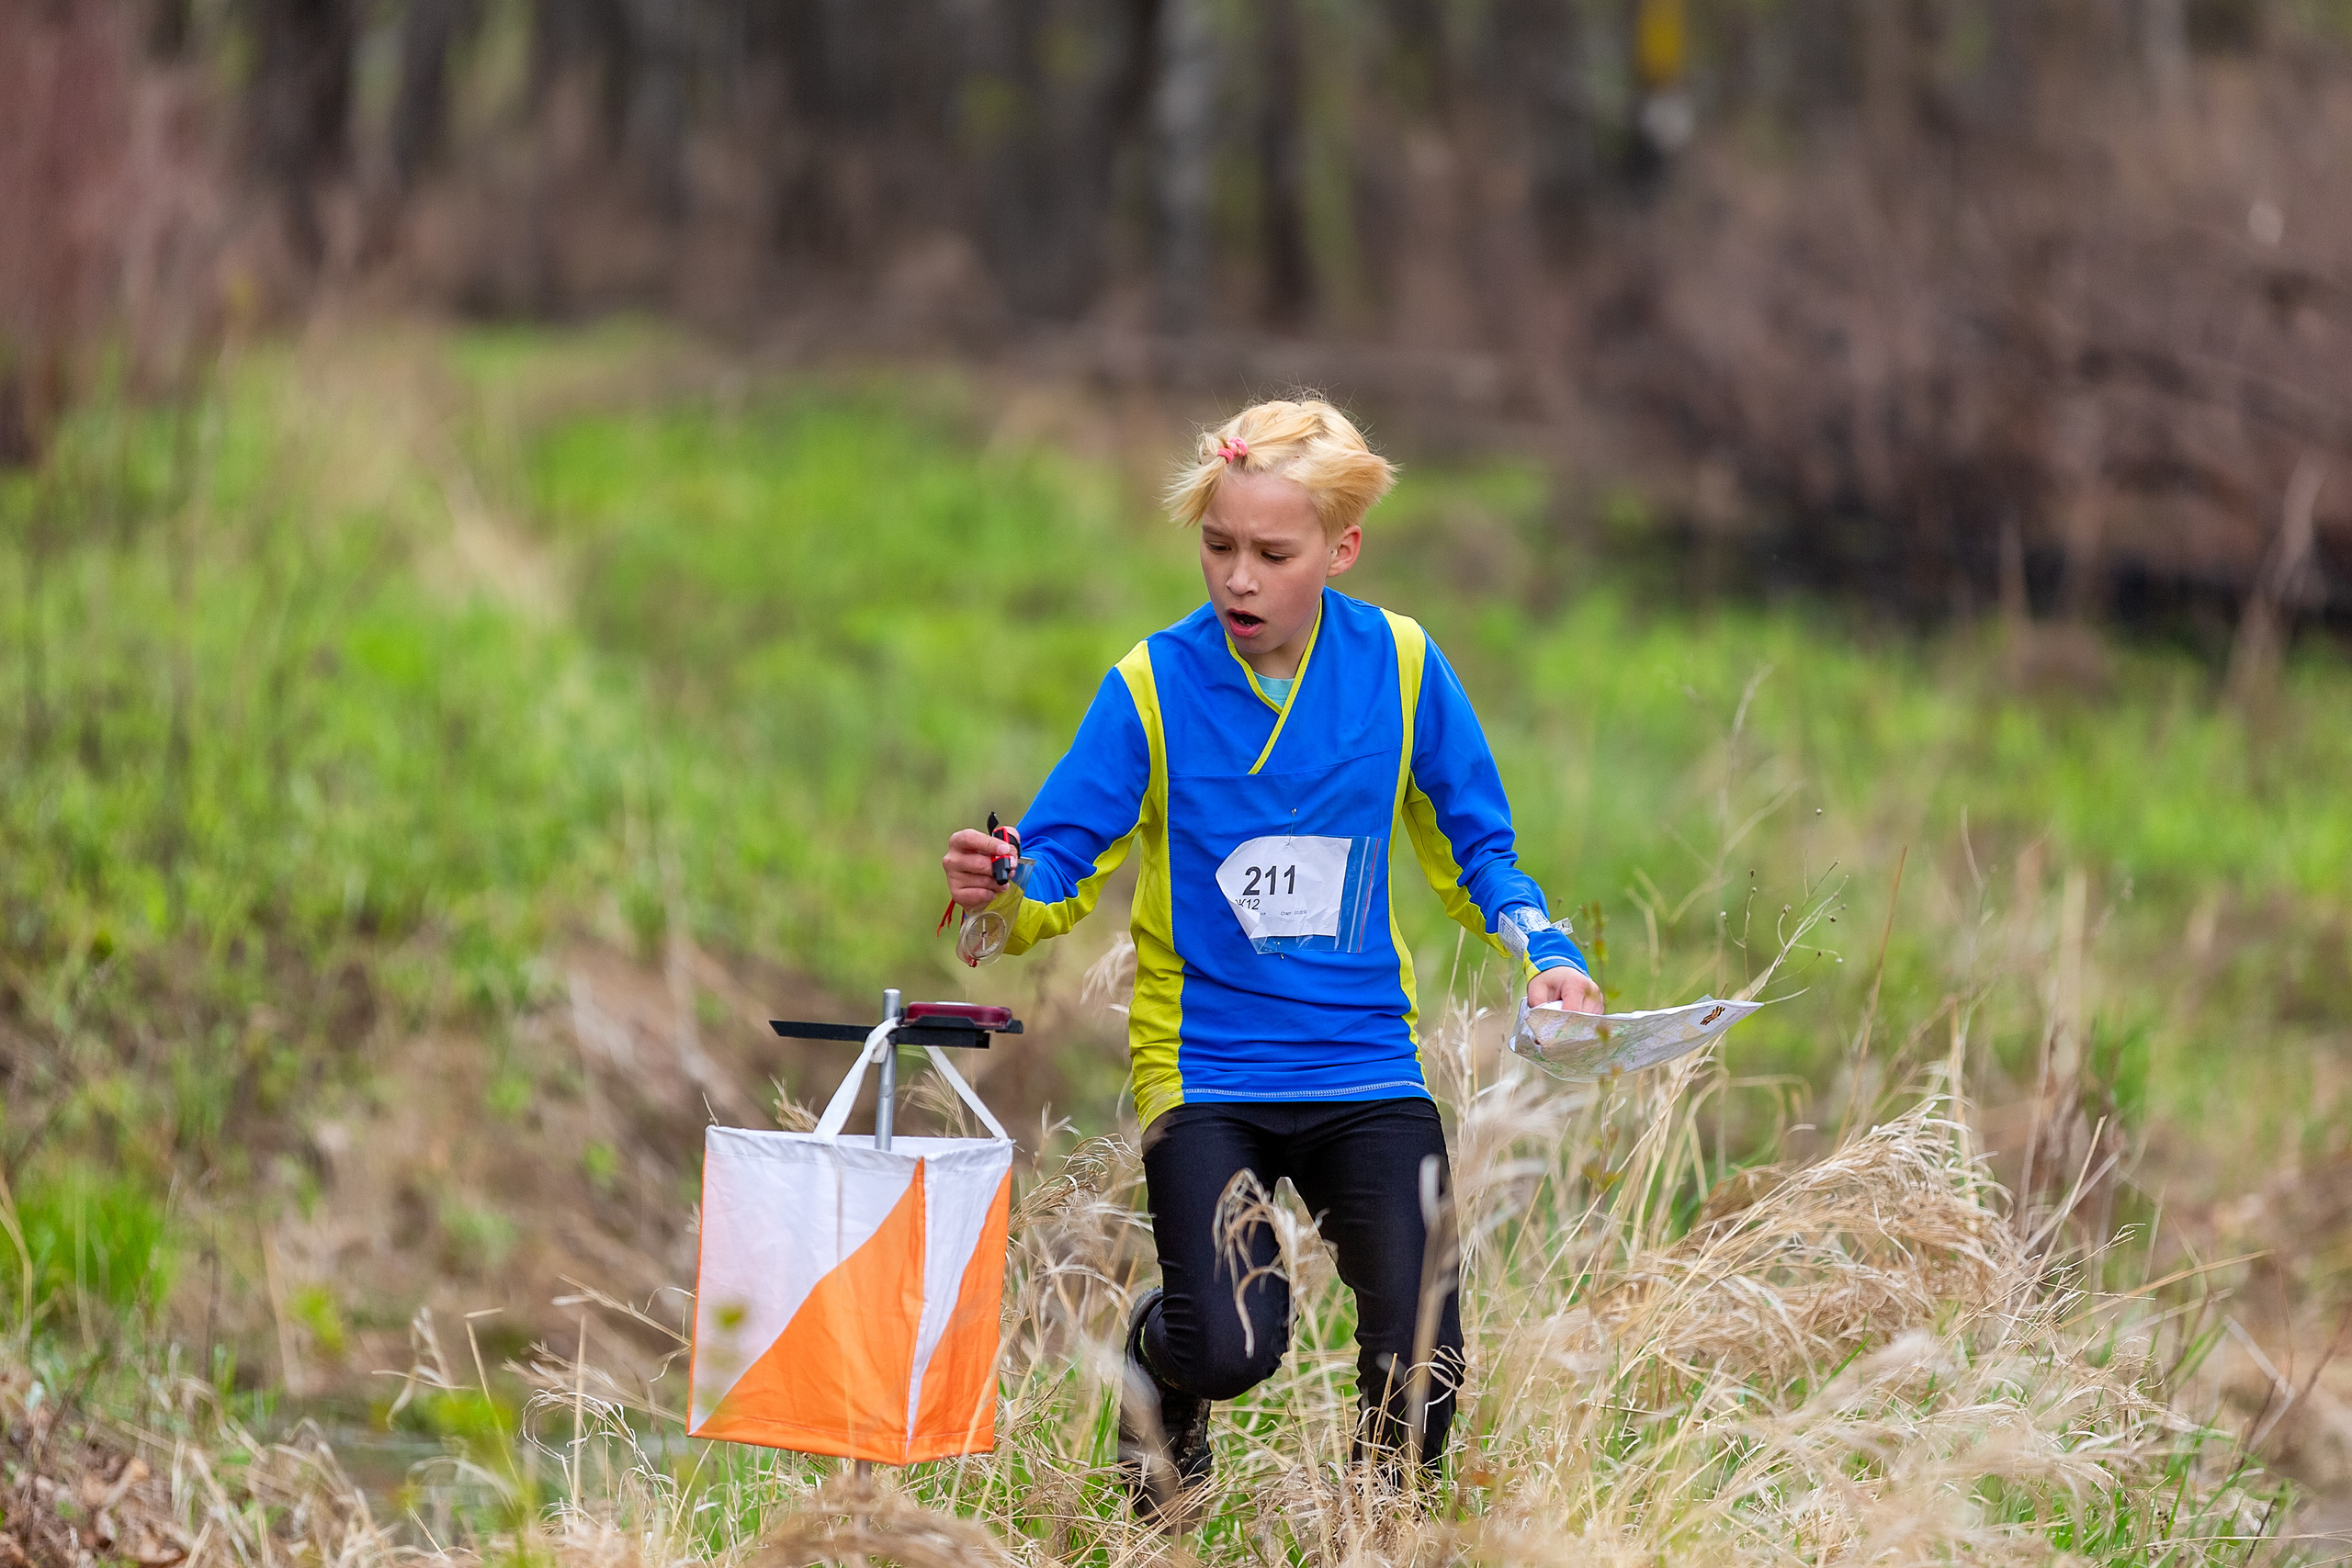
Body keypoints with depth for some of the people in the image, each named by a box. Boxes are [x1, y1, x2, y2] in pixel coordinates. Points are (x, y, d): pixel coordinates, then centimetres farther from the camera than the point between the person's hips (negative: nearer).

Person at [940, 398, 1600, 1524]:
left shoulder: (1400, 668, 0)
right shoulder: (1152, 684, -5)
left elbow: (1474, 853, 12)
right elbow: (1059, 875, -8)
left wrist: (1543, 952, -6)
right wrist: (995, 893, -30)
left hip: (1365, 1065, 2)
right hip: (1206, 1071, -2)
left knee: (1422, 1367, -10)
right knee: (1231, 1350, -20)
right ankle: (1161, 1368, 19)